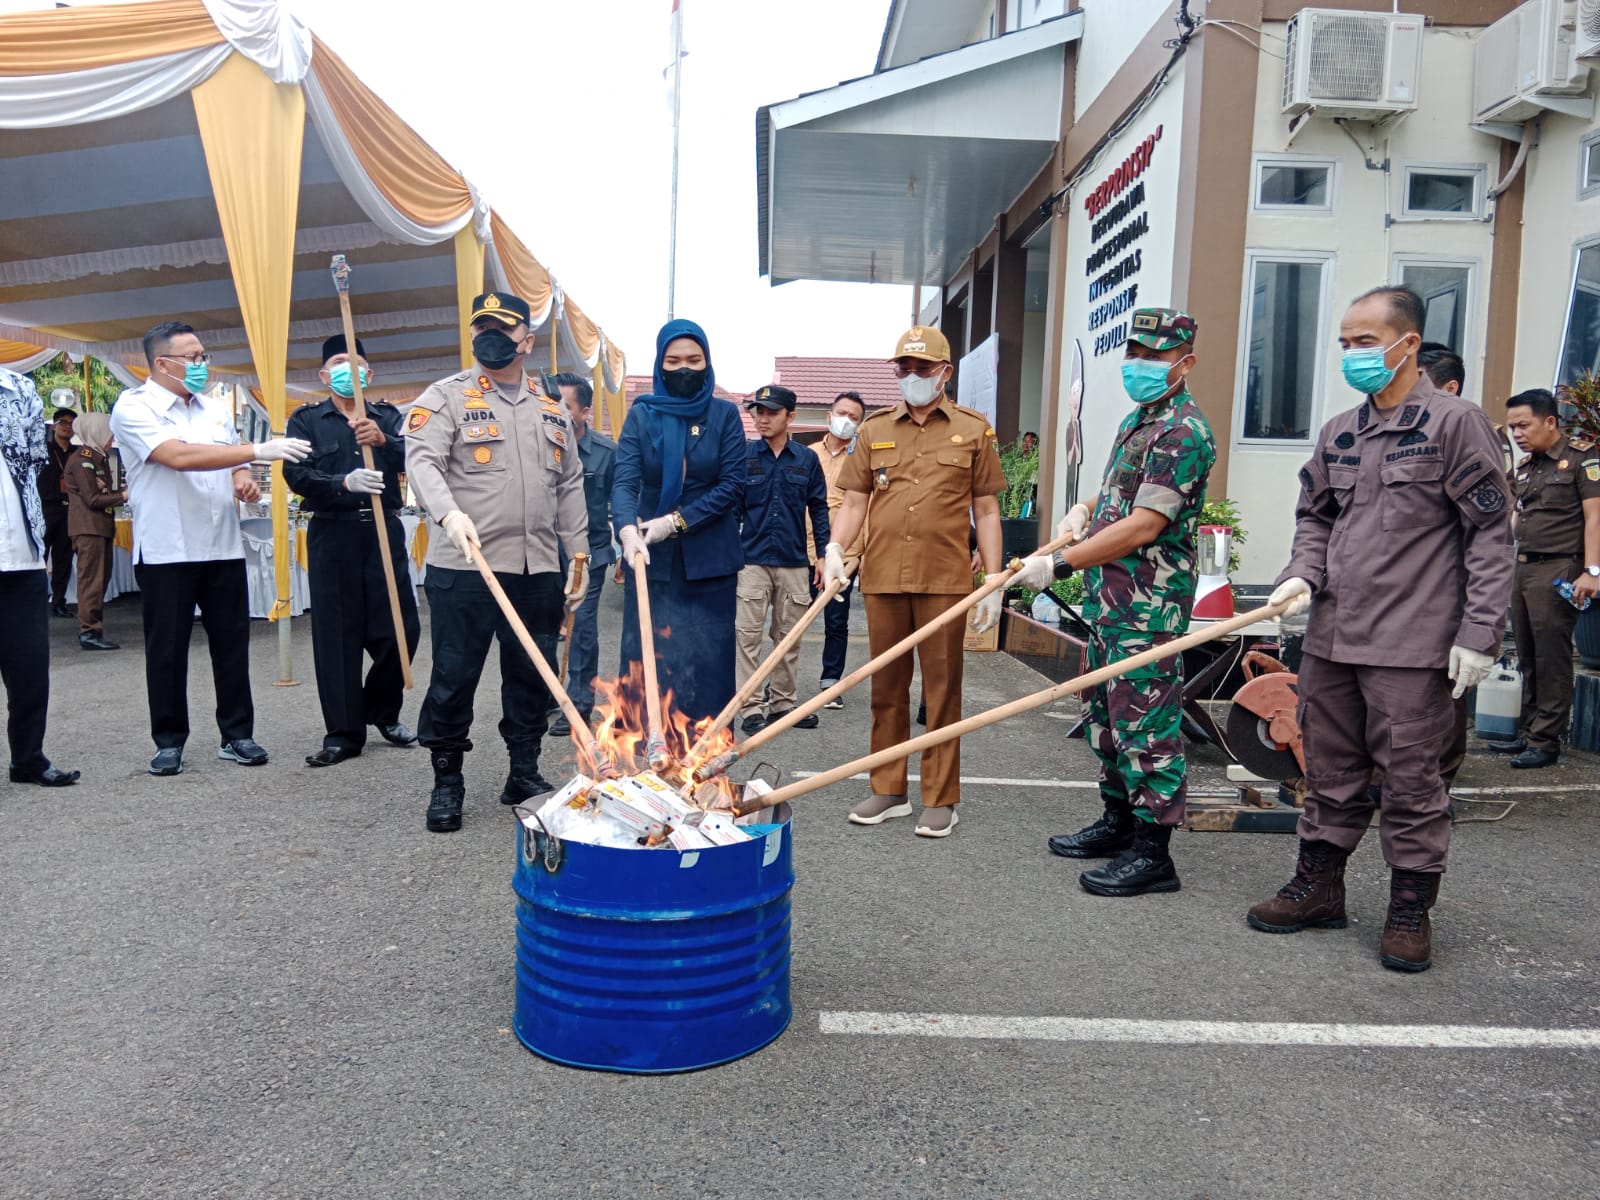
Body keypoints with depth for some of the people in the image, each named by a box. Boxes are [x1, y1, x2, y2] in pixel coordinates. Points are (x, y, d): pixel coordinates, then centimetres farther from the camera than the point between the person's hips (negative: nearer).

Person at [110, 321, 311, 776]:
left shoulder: (216, 408, 13)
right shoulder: (134, 408, -7)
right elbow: (179, 456, -22)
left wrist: (244, 480, -5)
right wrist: (258, 451, -26)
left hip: (223, 546, 5)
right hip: (167, 550, -5)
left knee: (232, 642, 7)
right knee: (167, 649, 4)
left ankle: (237, 734, 17)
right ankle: (169, 740, 16)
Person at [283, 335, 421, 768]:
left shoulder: (388, 418, 13)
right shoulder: (307, 419, 8)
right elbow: (296, 474, -6)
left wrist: (384, 441, -24)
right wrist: (345, 482, -23)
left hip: (383, 530, 2)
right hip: (333, 533, -1)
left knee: (401, 627, 1)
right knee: (338, 633, 0)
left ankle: (382, 711, 24)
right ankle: (343, 732, 9)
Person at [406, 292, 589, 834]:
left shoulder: (551, 410, 17)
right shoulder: (446, 397, 1)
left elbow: (570, 486, 19)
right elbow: (422, 460, -13)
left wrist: (578, 555, 13)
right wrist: (450, 513, -32)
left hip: (539, 570, 5)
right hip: (464, 567, -4)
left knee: (533, 676, 11)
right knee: (454, 676, 0)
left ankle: (525, 773, 25)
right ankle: (446, 782, 15)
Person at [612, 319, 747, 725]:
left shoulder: (724, 415, 2)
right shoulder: (642, 414, 3)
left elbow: (733, 484, -5)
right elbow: (624, 480, -9)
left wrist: (677, 521, -16)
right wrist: (628, 529, -30)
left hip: (709, 560, 0)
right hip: (651, 560, 1)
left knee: (707, 664, 1)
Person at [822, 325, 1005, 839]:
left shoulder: (973, 429, 6)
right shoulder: (874, 430, 12)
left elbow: (986, 510, 6)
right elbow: (854, 501, 11)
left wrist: (994, 582, 1)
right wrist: (835, 548, -8)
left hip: (945, 579, -2)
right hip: (882, 577, 3)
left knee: (941, 689, 2)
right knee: (886, 687, 9)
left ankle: (940, 799, 12)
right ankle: (888, 790, 21)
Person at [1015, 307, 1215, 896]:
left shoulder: (1184, 432, -15)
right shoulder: (1136, 419, 17)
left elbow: (1143, 526, -23)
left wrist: (1060, 563, -22)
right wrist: (1085, 507, 10)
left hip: (1148, 604, -10)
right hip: (1110, 598, 10)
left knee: (1146, 722, -5)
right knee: (1107, 713, 18)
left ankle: (1152, 852, 4)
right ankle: (1117, 821, 31)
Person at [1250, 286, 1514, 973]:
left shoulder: (1454, 422, -5)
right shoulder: (1338, 433, 12)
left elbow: (1491, 531, -7)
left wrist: (1479, 631, -11)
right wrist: (1304, 575, 1)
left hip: (1412, 645, -6)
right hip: (1330, 639, 6)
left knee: (1410, 779, 2)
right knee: (1329, 772, 14)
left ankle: (1411, 910, 18)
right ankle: (1318, 887, 28)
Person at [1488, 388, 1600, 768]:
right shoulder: (1525, 467, 16)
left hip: (1557, 570, -7)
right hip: (1522, 568, 7)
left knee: (1551, 661, -4)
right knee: (1528, 660, 12)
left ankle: (1545, 742, 1)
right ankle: (1528, 734, 19)